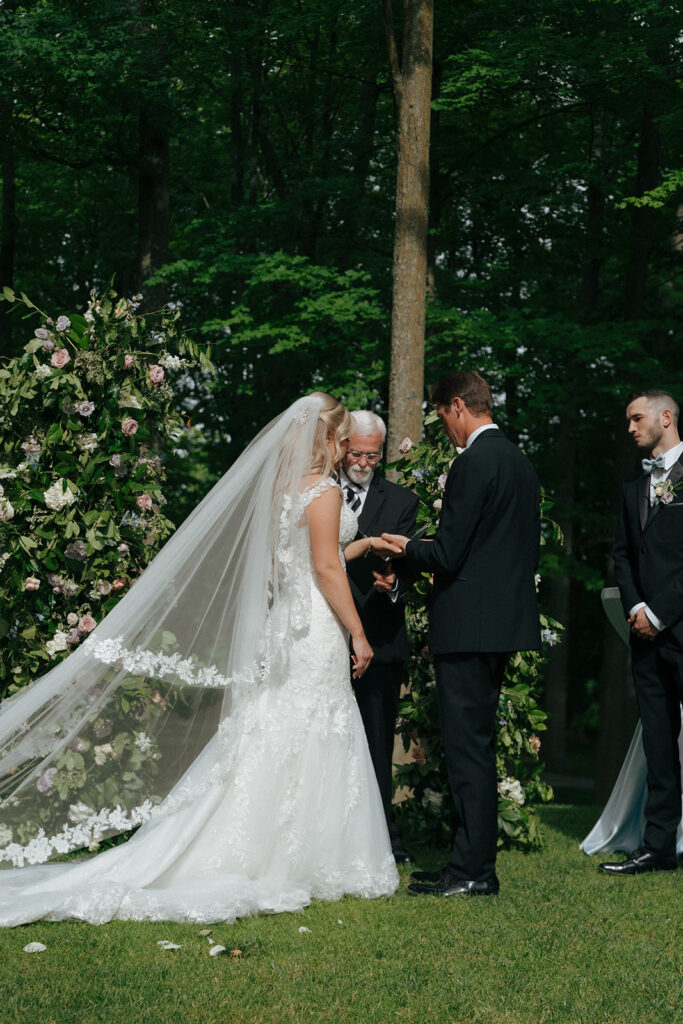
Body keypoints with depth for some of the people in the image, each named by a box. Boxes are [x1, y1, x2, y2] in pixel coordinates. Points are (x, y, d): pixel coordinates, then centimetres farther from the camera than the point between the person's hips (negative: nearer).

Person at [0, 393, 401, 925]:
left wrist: (360, 545, 28)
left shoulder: (283, 486, 15)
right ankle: (299, 863, -2)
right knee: (311, 744, -4)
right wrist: (358, 634, -12)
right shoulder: (323, 490, -12)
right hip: (316, 630, -8)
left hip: (283, 626, 8)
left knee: (272, 741, 8)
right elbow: (325, 570, -16)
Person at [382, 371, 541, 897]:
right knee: (478, 746, 14)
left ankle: (473, 870, -3)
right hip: (505, 618, 10)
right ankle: (475, 863, 19)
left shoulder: (474, 463, -15)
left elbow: (447, 555, -18)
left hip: (468, 626, -9)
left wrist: (408, 548, 2)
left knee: (468, 746, -6)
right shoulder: (521, 462, 14)